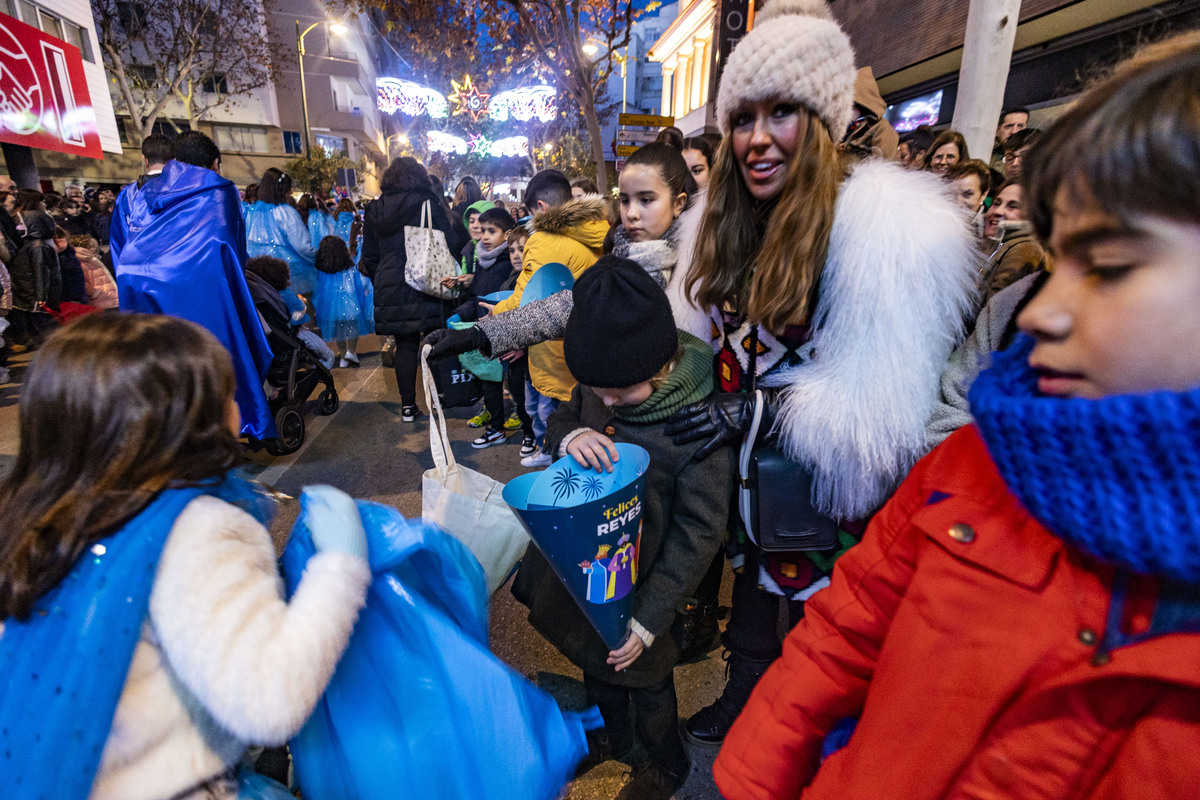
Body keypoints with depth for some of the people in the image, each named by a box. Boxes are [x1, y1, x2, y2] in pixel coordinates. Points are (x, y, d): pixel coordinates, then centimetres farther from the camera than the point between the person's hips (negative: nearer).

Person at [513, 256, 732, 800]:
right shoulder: (601, 382, -14)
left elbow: (698, 533, -22)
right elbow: (561, 417, 3)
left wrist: (647, 620, -18)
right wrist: (569, 434, -23)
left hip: (640, 581, -6)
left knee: (643, 674, 20)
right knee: (592, 653, 29)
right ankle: (610, 735, 62)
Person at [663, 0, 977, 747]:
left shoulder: (884, 226, -21)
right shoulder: (731, 220, 2)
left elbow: (879, 397, -24)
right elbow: (701, 334, 12)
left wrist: (755, 411, -24)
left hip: (822, 486, -6)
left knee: (816, 621, 15)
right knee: (751, 579, 25)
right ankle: (742, 695, 51)